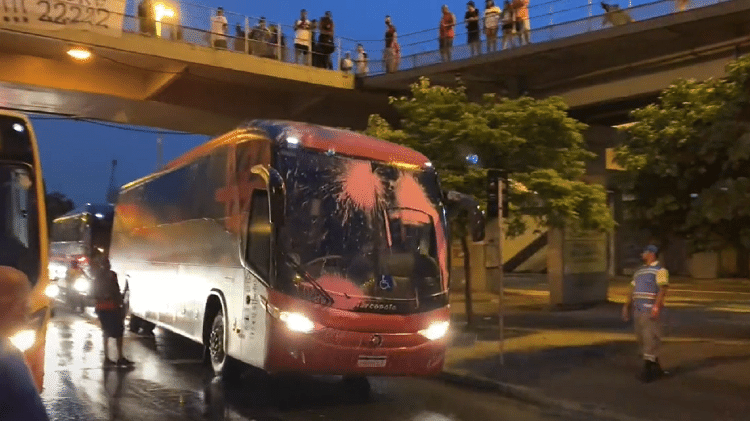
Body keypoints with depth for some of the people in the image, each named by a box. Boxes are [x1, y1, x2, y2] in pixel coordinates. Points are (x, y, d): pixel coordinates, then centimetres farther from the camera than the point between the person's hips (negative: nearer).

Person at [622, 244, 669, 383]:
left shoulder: (659, 270, -3)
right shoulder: (638, 272, 21)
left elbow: (662, 289, -13)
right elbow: (633, 290, 22)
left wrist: (656, 306, -24)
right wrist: (627, 306, 16)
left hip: (650, 309, -8)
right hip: (637, 309, 8)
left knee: (650, 338, -8)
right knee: (641, 339, 9)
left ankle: (648, 369, -5)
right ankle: (656, 368, 19)